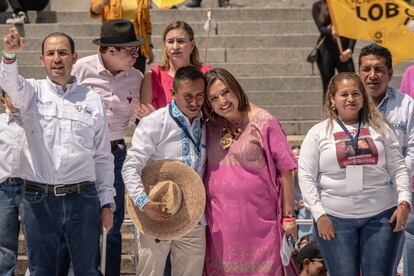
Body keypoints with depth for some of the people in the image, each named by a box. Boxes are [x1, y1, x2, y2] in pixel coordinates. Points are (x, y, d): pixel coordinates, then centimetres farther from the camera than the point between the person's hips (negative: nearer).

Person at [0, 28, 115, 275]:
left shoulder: (92, 100, 8)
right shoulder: (33, 92, 5)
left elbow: (103, 156, 11)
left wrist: (107, 202, 8)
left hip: (82, 198, 1)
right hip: (39, 199, -1)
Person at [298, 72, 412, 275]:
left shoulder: (380, 128, 9)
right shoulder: (318, 133, 4)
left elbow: (398, 169, 8)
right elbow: (306, 177, 0)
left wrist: (404, 202, -4)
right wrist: (319, 214, -8)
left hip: (381, 215, 1)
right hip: (335, 219, -1)